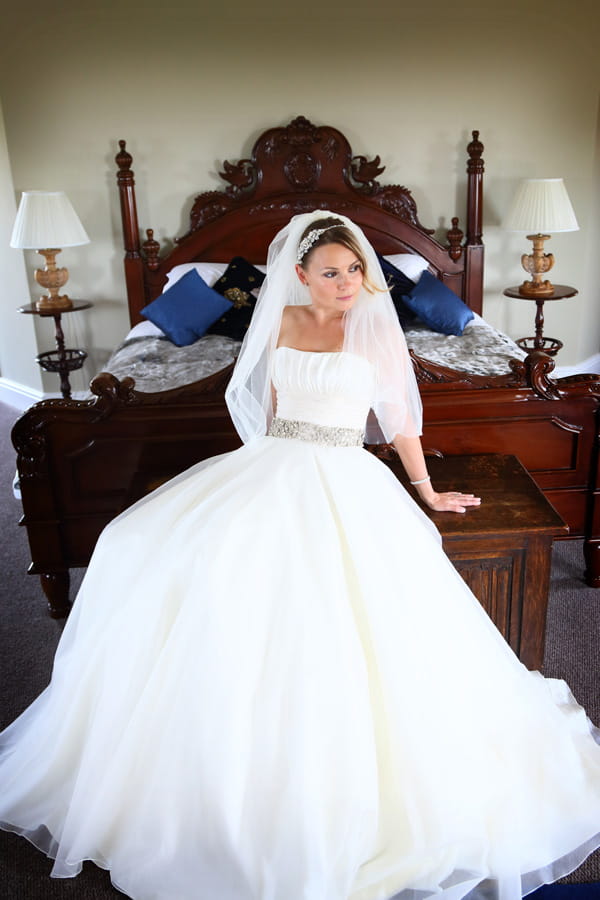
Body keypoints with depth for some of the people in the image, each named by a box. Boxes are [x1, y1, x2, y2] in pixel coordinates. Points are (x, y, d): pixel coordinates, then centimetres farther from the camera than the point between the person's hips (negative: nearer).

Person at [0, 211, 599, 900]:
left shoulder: (376, 330, 4)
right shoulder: (282, 322, 13)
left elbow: (400, 422, 8)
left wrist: (429, 494, 11)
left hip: (346, 480, -3)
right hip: (272, 472, 4)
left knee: (344, 608, -26)